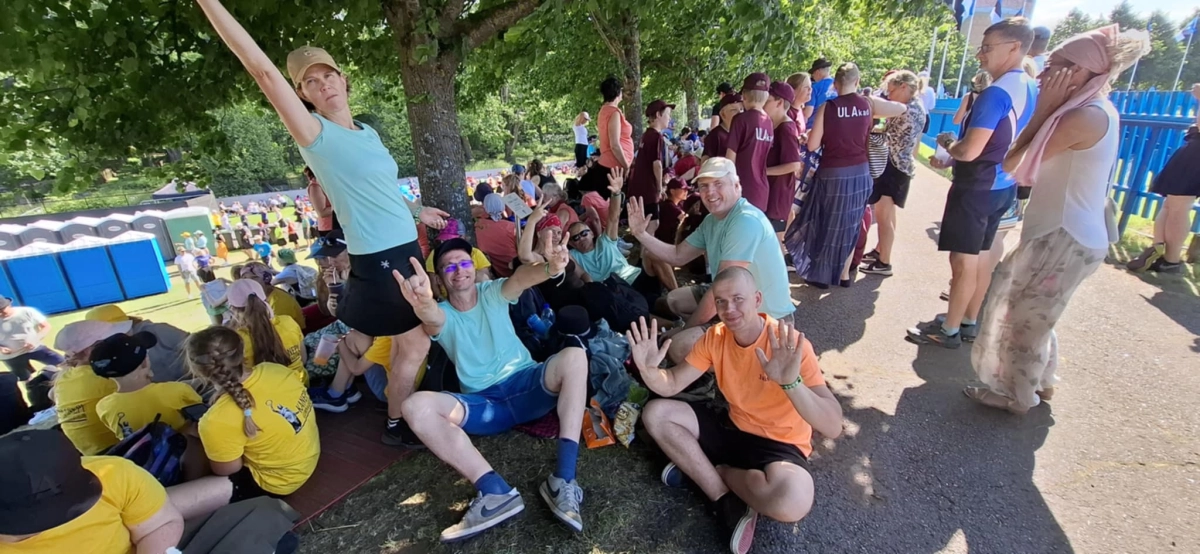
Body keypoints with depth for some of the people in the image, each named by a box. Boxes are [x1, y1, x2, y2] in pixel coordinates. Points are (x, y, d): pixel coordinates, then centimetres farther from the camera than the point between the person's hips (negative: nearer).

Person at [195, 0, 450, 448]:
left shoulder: (368, 133, 11)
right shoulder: (316, 134, -9)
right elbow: (264, 71, -20)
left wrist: (417, 211, 33)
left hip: (406, 250, 7)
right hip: (378, 259, -7)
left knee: (406, 340, 17)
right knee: (415, 344, 2)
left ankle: (402, 408, 35)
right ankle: (395, 423, 19)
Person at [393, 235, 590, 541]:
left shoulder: (493, 293, 5)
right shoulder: (442, 314, 4)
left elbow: (520, 278, -20)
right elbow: (432, 318, -24)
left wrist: (550, 268, -45)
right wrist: (423, 303, -52)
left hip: (525, 385, 0)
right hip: (482, 405, 0)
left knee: (574, 356, -28)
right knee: (416, 406, -25)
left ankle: (563, 480, -34)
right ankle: (496, 491, -36)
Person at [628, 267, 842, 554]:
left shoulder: (790, 345, -24)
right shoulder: (715, 337, -8)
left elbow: (833, 427, -30)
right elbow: (671, 385, -6)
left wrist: (791, 382, -48)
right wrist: (649, 370, -29)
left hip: (780, 443, -5)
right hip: (733, 428, 5)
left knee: (793, 500, -38)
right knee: (656, 413, -8)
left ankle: (717, 470, -6)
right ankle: (728, 503, -10)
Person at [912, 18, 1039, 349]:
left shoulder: (996, 93, -20)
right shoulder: (1030, 91, 10)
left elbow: (970, 151, -25)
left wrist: (947, 144, -4)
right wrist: (951, 160, 16)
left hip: (977, 188, -9)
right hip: (1003, 186, 9)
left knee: (963, 261, -1)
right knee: (980, 257, 16)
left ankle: (949, 330, 9)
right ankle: (969, 323, 27)